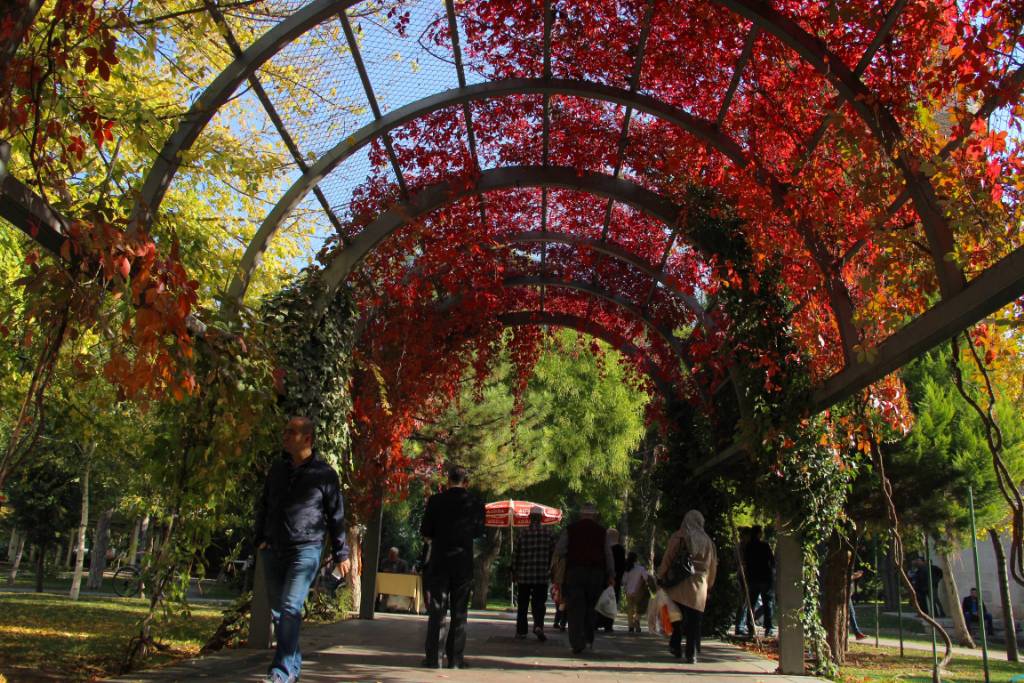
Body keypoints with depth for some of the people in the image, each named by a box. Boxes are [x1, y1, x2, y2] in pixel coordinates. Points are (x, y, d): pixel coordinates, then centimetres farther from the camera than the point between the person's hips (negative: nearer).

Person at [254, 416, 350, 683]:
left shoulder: (324, 474, -4)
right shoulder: (277, 469, 10)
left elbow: (336, 516, 1)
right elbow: (263, 506, 20)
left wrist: (341, 554, 2)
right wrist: (261, 538, 10)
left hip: (305, 550, -6)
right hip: (273, 551, 6)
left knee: (290, 608, -15)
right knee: (278, 610, 10)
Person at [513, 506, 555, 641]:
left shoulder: (523, 533, -4)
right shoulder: (549, 534, -3)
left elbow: (516, 554, -1)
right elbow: (553, 554, 2)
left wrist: (514, 572, 10)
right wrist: (550, 570, 15)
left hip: (524, 575, 0)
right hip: (542, 575, 0)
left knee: (523, 604, 12)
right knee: (539, 602, 4)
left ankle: (521, 631, 16)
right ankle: (538, 625, -18)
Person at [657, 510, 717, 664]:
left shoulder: (678, 537, -2)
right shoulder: (708, 541, 8)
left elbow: (667, 559, -4)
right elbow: (713, 566, 14)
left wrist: (661, 578, 3)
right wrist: (708, 584, 23)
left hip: (679, 585, -2)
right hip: (699, 586, 2)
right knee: (694, 621, 4)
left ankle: (675, 647, 11)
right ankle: (692, 654, -1)